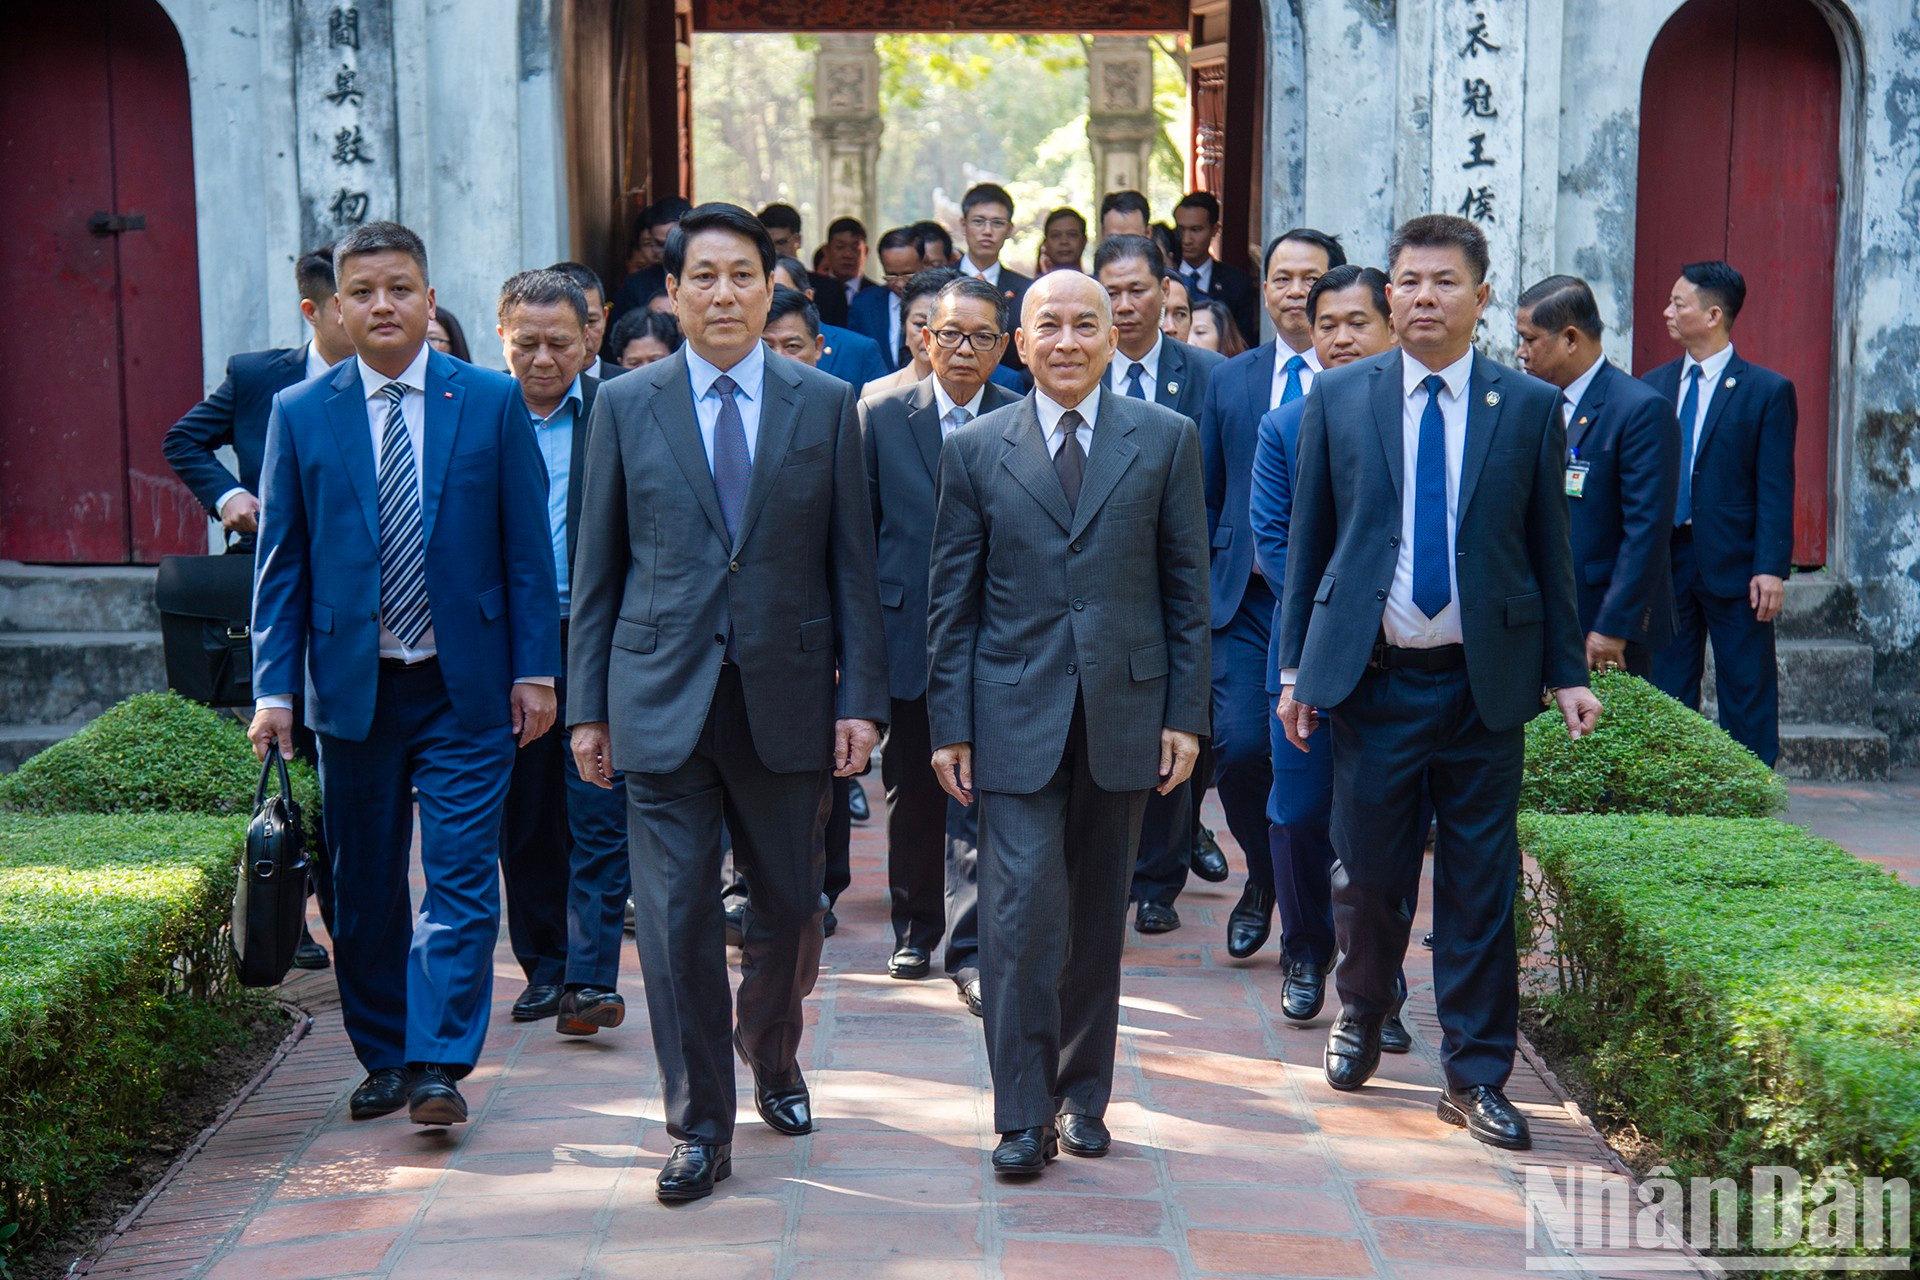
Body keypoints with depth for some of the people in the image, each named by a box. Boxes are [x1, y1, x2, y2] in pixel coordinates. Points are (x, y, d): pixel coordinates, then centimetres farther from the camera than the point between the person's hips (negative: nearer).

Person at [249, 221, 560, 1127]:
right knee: (364, 888, 10)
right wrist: (273, 688, -2)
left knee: (460, 877, -6)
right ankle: (383, 1058, 24)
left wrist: (535, 670, -3)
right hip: (351, 686, 2)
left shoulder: (493, 402, 1)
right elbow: (281, 563, 5)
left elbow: (527, 548, 2)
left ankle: (438, 1064, -2)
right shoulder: (300, 414, 3)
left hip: (466, 687, -1)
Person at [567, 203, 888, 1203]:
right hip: (663, 697, -1)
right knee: (676, 914, -1)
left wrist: (861, 698, -3)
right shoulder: (626, 405, 4)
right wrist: (588, 706, 3)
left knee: (791, 904, 12)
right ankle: (700, 1127, 11)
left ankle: (772, 1061, 40)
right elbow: (597, 567, 6)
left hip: (787, 695, 1)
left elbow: (852, 562, 3)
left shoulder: (826, 404, 4)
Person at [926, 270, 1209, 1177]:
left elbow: (1187, 586, 5)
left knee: (1099, 915, 10)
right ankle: (1022, 1115, 1)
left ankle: (1082, 1095, 24)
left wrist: (1185, 714, 0)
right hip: (1014, 717, -1)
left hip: (1124, 711, 1)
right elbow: (951, 599, 5)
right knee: (1023, 913, -8)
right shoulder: (975, 449, 4)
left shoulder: (1165, 439, 4)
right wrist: (948, 726, 0)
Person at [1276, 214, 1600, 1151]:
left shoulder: (1531, 407, 3)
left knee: (1481, 887, 3)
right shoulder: (1337, 399, 4)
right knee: (1368, 872, 8)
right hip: (1372, 679, 0)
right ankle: (1361, 1016, 35)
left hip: (1486, 683, 0)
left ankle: (1474, 1076, 15)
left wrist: (1567, 674, 3)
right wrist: (1295, 665, 4)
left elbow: (1548, 548, 6)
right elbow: (1306, 542, 7)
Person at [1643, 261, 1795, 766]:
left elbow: (1776, 490, -7)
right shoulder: (1652, 387, 9)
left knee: (1747, 695, 3)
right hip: (1665, 559, 4)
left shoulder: (1768, 391, -3)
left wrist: (1771, 569, -15)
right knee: (1668, 691, 8)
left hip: (1735, 567, -4)